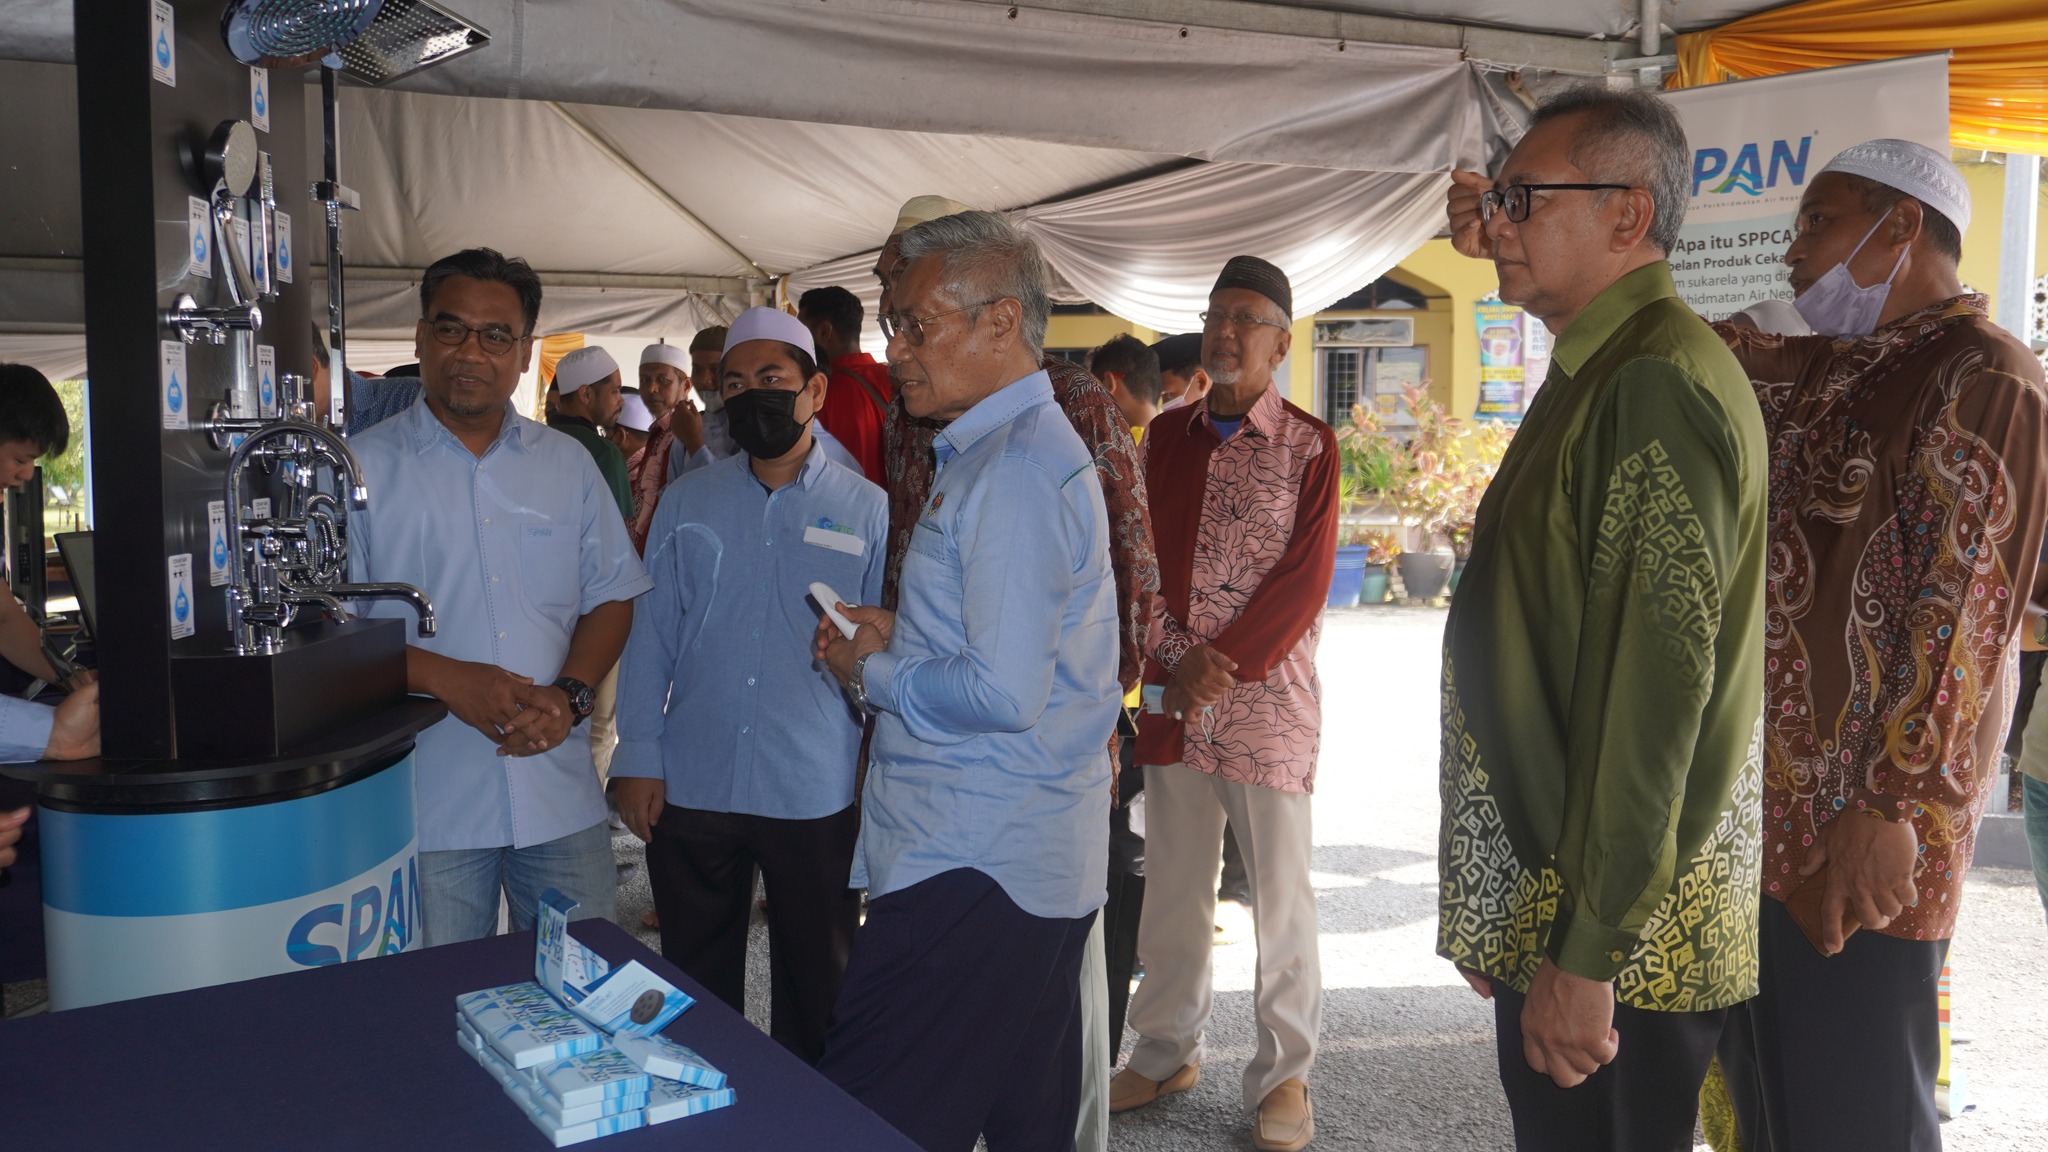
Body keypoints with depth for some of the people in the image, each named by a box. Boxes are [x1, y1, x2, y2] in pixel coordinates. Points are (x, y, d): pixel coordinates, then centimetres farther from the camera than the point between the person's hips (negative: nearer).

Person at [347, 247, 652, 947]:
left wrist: (569, 694, -8)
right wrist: (444, 678, -16)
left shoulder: (568, 464, 10)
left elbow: (611, 597, 10)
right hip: (427, 807, -2)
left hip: (562, 801, 3)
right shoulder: (363, 468, 0)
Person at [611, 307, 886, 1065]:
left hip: (817, 796, -2)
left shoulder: (866, 510, 0)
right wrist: (638, 758, -1)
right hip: (690, 789, 2)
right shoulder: (687, 503, 5)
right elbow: (650, 634, 5)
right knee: (695, 985, 16)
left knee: (816, 990, 12)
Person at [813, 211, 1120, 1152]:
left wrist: (872, 673, -8)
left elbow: (1005, 695, -23)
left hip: (973, 874, -11)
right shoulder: (1026, 445, 17)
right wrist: (898, 641, 11)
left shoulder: (1014, 467, -16)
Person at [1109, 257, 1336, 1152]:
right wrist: (1175, 663, -3)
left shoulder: (1308, 447, -2)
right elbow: (1140, 561, 9)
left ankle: (1284, 1075, 18)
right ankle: (1167, 1051, 28)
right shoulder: (1167, 436, 11)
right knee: (1171, 886, 12)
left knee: (1280, 893, 3)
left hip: (1267, 697, -4)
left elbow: (1304, 579, -8)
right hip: (1172, 698, 4)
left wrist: (1223, 664, -14)